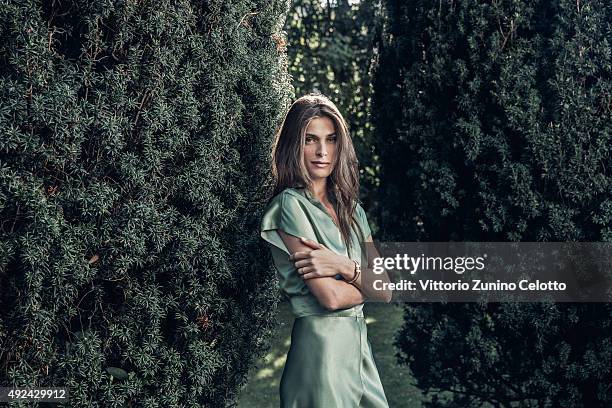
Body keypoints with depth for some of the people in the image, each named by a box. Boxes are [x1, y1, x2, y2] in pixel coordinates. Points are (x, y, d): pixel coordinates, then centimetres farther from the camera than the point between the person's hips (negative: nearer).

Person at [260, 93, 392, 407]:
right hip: (320, 345, -7)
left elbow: (386, 292, 4)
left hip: (359, 345, 7)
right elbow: (331, 297, -17)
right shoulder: (290, 204, -10)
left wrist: (343, 266, -13)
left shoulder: (351, 210, 12)